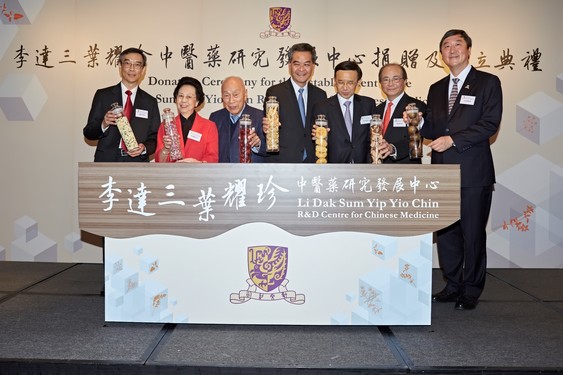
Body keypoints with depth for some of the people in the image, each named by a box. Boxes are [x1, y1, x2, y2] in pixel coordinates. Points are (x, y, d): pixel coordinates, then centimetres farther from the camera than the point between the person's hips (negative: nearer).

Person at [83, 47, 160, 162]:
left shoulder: (150, 102, 11)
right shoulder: (103, 95, 8)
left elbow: (155, 138, 11)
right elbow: (88, 132, 7)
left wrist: (145, 148, -10)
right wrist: (103, 125, -14)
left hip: (137, 167, 1)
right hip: (107, 161, -1)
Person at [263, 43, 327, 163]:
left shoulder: (320, 95, 10)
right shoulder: (274, 92, -2)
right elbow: (267, 125, -2)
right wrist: (267, 128, -24)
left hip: (312, 162, 4)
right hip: (282, 161, -3)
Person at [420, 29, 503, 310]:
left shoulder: (488, 83, 2)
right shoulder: (436, 89, 17)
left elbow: (490, 124, -9)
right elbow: (432, 130, 15)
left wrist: (453, 139, -16)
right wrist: (418, 123, -6)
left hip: (473, 171, -5)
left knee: (473, 233, 2)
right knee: (445, 232, 9)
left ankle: (471, 290, 16)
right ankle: (453, 285, 23)